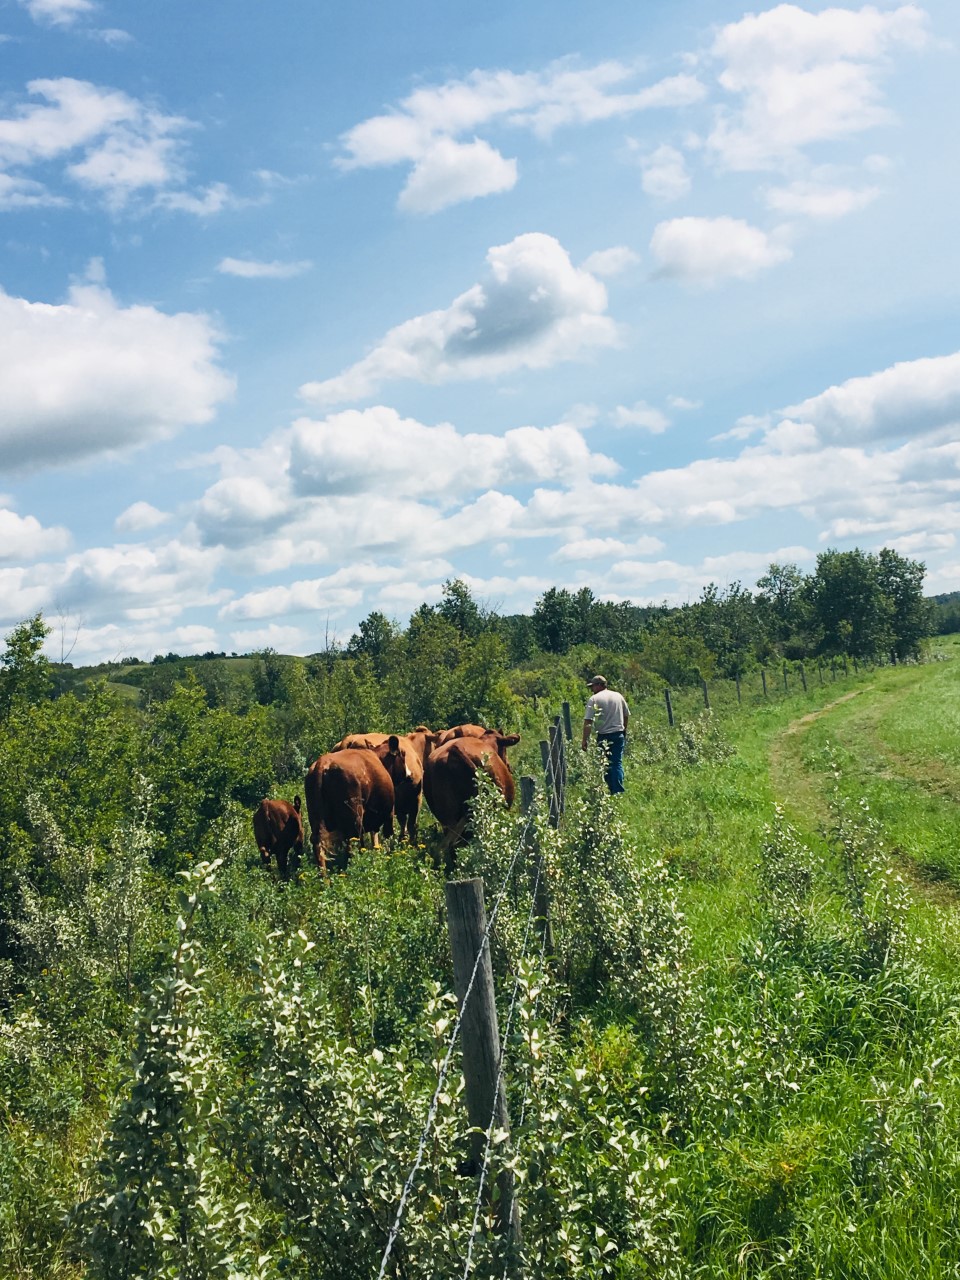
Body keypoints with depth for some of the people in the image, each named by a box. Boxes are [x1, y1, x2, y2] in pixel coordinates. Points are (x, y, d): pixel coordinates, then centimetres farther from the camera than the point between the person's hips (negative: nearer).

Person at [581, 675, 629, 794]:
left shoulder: (594, 699, -9)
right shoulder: (618, 696, 8)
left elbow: (588, 721, -15)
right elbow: (627, 715, 17)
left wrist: (585, 740, -13)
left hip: (604, 737, -4)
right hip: (619, 734, 4)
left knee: (606, 765, 8)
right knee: (617, 763, 4)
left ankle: (612, 792, 12)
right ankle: (618, 791, -5)